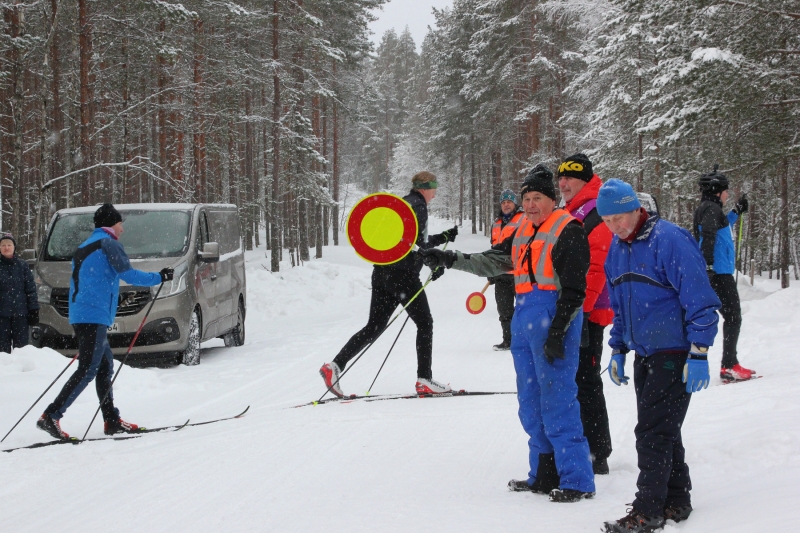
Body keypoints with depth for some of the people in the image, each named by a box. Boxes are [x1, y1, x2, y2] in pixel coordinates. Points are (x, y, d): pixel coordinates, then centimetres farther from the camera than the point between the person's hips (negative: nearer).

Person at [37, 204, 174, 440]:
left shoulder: (83, 248, 23)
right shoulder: (108, 244, -4)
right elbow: (127, 274, -11)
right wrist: (159, 277, 0)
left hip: (80, 315, 10)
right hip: (95, 316, -10)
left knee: (105, 366, 13)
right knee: (88, 370, -11)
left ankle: (112, 421, 13)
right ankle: (51, 416, -18)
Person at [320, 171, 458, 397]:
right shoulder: (417, 206, -7)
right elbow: (417, 242, -18)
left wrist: (445, 236, 33)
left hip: (382, 273, 9)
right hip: (403, 275, -9)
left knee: (375, 326, 8)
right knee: (425, 323, 2)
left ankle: (335, 365, -2)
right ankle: (424, 380, 2)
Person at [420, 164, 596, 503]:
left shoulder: (567, 231, -9)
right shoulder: (523, 231, 16)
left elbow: (573, 290, -13)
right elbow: (496, 262, 24)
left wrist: (557, 332, -18)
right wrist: (450, 260, 18)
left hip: (554, 321, -9)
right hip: (525, 321, 9)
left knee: (557, 402, -11)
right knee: (531, 405, 12)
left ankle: (577, 481, -7)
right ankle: (544, 475, 21)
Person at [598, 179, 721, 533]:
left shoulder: (669, 240, -17)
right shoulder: (616, 249, 9)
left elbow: (700, 301, -18)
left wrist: (698, 355, -19)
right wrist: (618, 350, 17)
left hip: (675, 354, -8)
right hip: (644, 355, 8)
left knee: (653, 431, -8)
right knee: (661, 429, 12)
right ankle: (676, 501, 22)